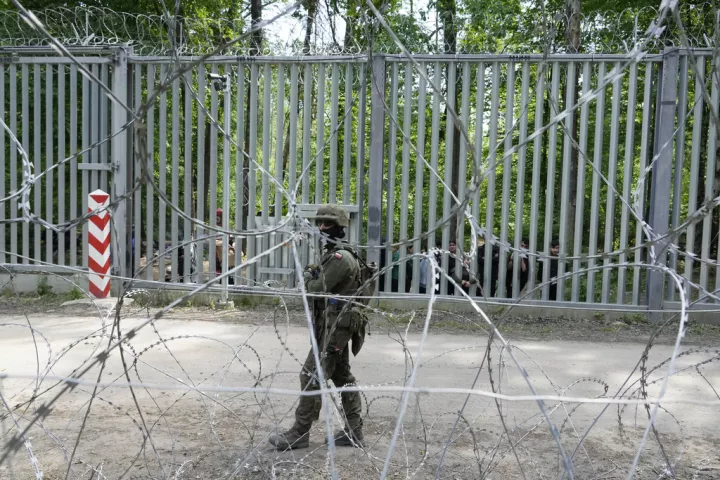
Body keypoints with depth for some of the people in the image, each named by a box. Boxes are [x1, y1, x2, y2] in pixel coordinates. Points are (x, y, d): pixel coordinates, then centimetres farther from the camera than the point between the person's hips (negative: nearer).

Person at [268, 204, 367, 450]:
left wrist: (307, 277, 0)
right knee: (342, 378, 14)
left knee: (312, 376, -5)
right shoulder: (333, 255, 15)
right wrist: (313, 275, 0)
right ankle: (353, 431, 21)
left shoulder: (340, 257, -19)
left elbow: (317, 289, -20)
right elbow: (324, 285, 19)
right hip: (336, 325, 11)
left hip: (334, 326, -11)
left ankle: (299, 434, 4)